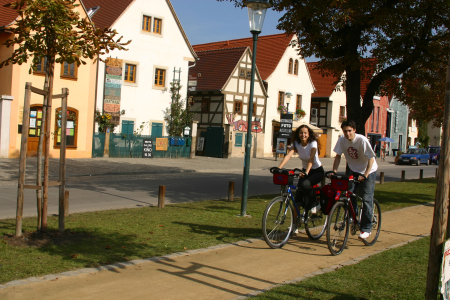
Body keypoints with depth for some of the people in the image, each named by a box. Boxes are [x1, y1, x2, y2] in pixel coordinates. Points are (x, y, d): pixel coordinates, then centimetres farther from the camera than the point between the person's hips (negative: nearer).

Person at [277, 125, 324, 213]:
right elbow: (288, 155, -24)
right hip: (305, 170, 4)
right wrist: (278, 168, -40)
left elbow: (311, 158, -34)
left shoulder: (313, 143, -20)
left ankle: (314, 204, -9)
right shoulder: (296, 144, -9)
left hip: (317, 171, -4)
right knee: (298, 198, -11)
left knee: (305, 184, -34)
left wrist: (306, 172, -51)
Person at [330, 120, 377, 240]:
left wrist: (365, 175, -32)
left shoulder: (362, 140, -25)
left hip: (368, 171, -4)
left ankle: (366, 229, -1)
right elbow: (338, 156, -4)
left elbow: (371, 159, -23)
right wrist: (334, 171, -16)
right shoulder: (342, 140, -12)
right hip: (352, 169, 4)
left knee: (366, 199, -9)